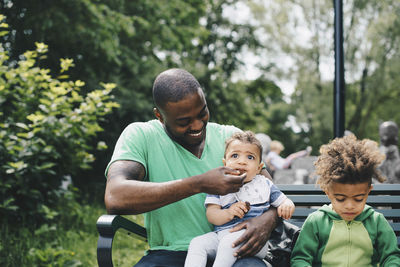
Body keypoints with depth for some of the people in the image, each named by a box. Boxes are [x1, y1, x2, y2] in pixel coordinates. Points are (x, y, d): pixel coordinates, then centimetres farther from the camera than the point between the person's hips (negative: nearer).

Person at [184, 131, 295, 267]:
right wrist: (228, 213, -20)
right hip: (221, 234, 3)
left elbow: (283, 201, 19)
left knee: (230, 241, -32)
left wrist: (287, 206, -7)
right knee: (197, 243, -20)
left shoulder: (264, 185, 14)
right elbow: (211, 215, 2)